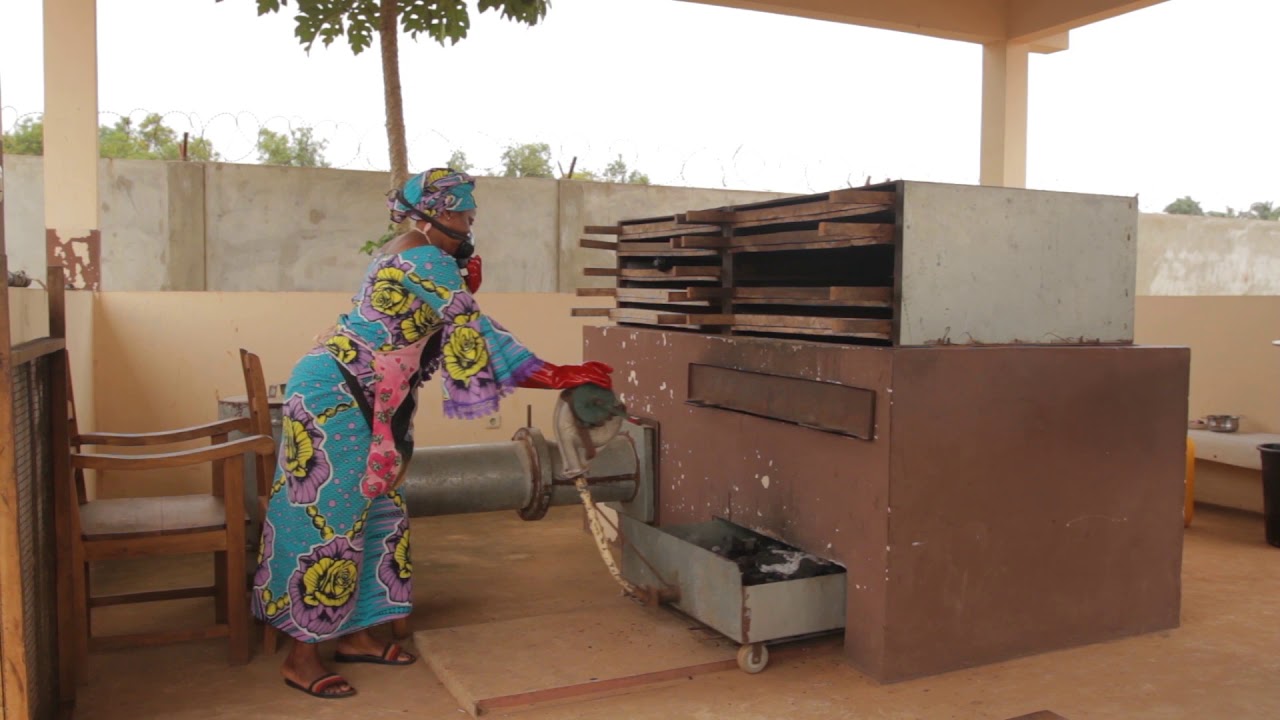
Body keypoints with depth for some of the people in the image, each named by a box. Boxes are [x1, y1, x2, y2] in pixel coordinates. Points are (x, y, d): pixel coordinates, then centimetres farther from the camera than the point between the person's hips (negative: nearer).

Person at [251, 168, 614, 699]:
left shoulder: (402, 256, 14)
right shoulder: (429, 262, -16)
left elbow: (433, 321, 17)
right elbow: (476, 335, -21)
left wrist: (463, 287, -1)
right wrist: (557, 376, -20)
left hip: (354, 400, 10)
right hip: (333, 394, -10)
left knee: (372, 511, 12)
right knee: (330, 517, -6)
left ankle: (353, 633, 23)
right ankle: (300, 657, 3)